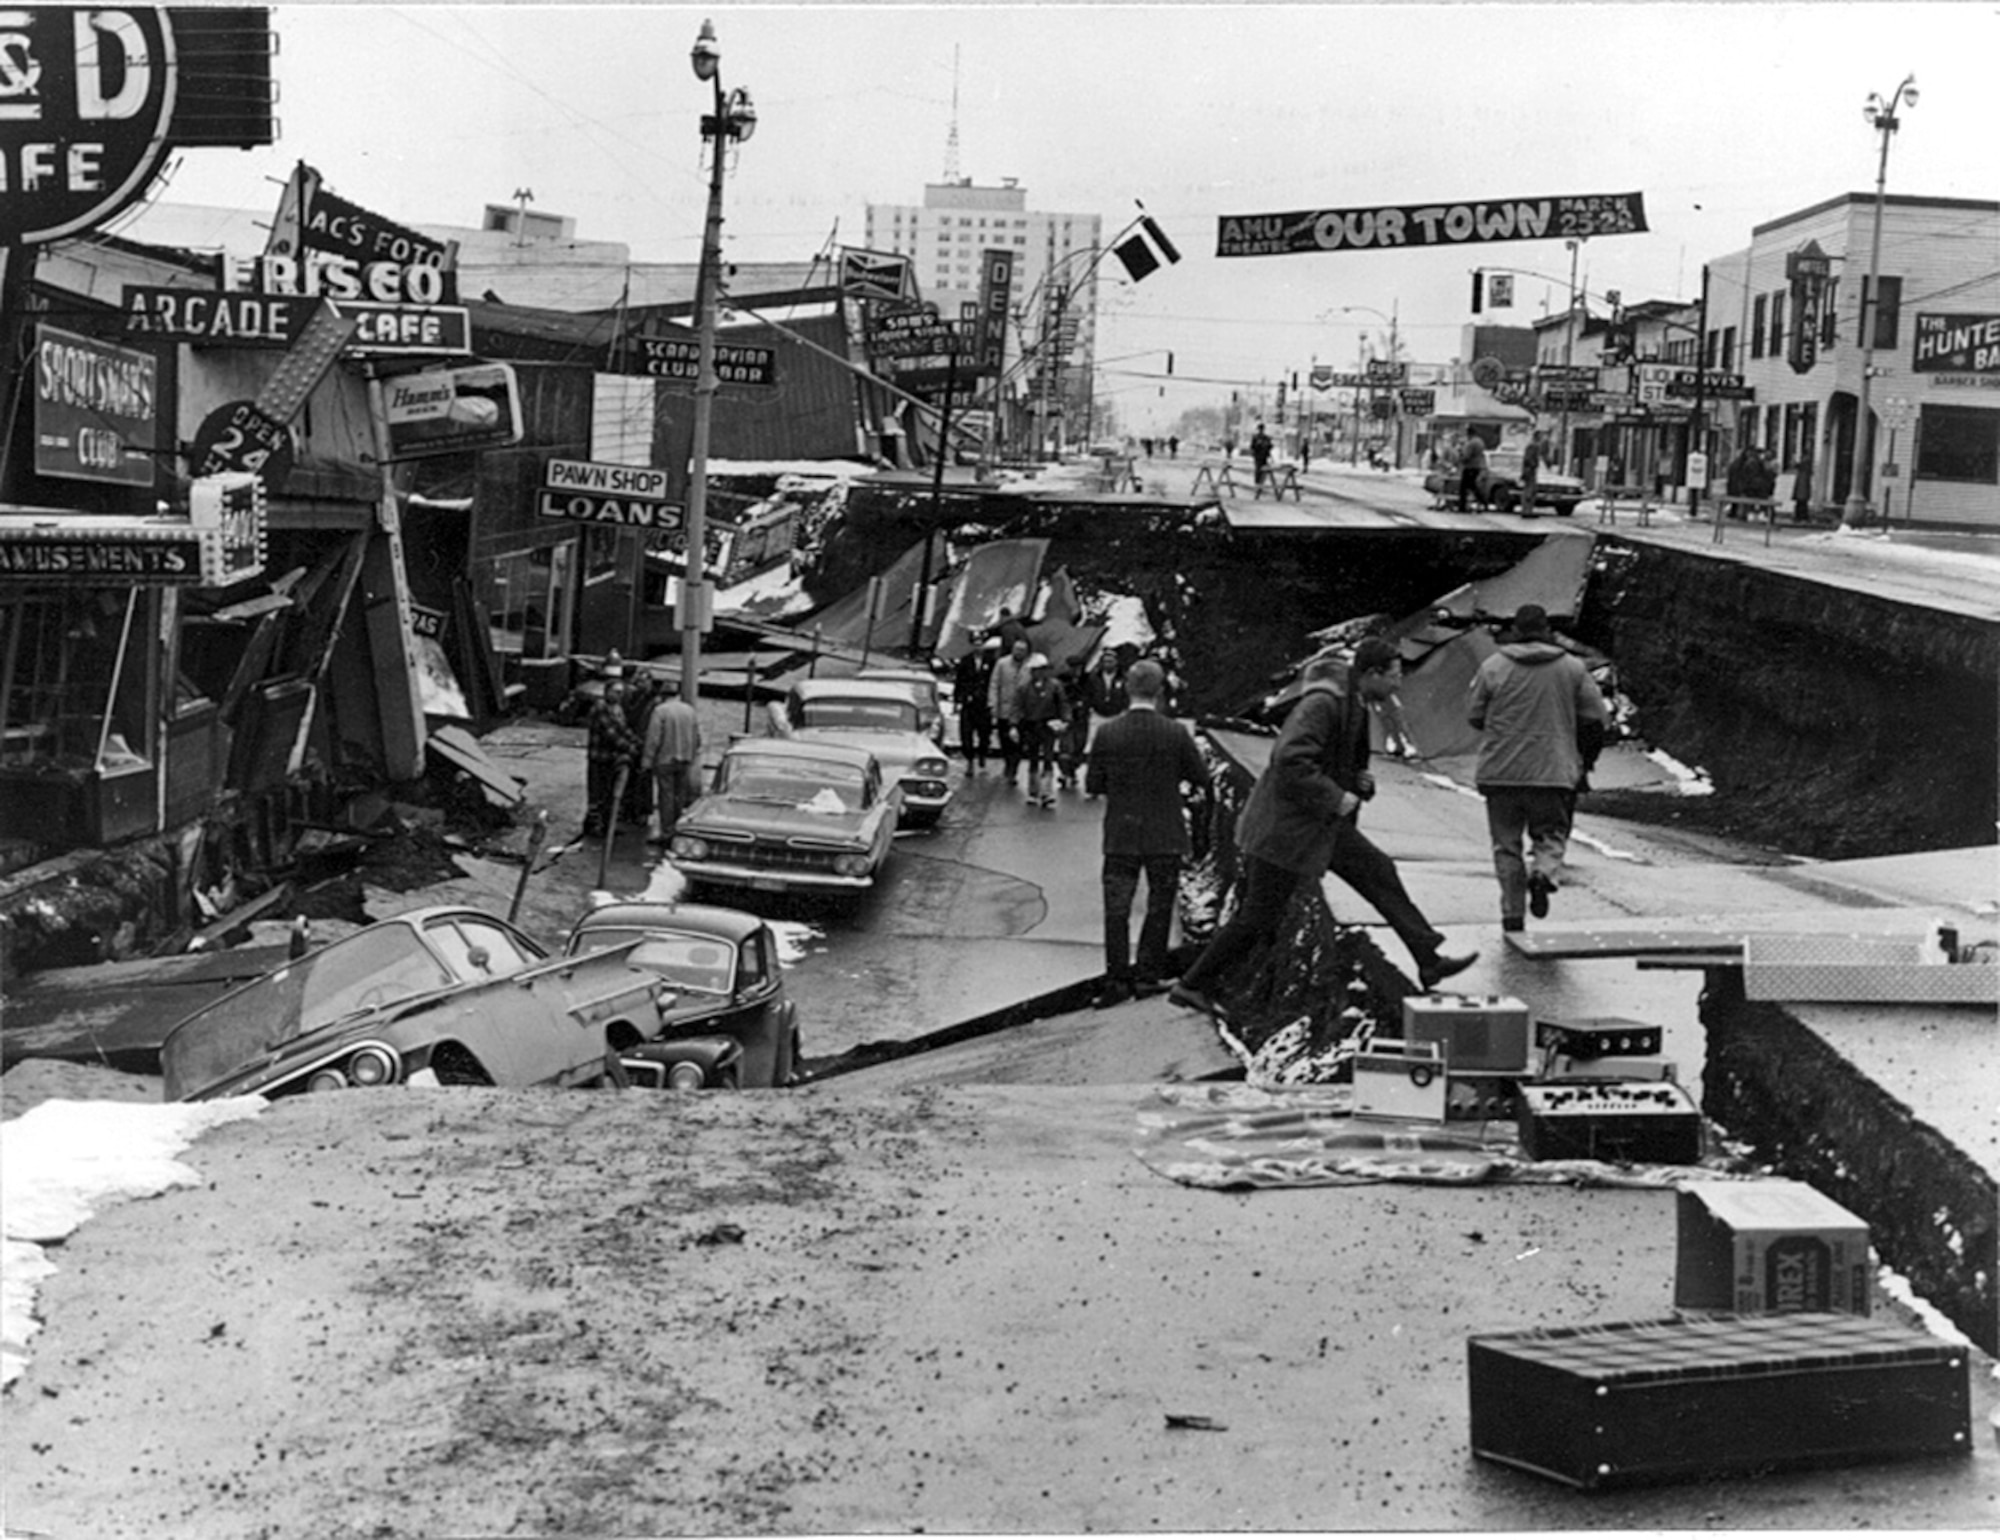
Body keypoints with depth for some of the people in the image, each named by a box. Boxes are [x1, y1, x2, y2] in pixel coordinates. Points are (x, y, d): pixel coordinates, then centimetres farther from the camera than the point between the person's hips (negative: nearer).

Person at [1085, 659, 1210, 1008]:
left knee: (1117, 909, 6)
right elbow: (1201, 778, -2)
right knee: (1159, 906, 12)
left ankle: (1117, 981, 3)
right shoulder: (1175, 733, -11)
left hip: (1120, 836, 1)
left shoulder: (1107, 733, -8)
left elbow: (1092, 785, -2)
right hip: (1165, 835, -1)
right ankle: (1148, 975, 14)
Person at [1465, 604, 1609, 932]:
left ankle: (1513, 915, 9)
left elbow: (1473, 714, 2)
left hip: (1501, 771, 0)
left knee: (1507, 844, 10)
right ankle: (1544, 873, -19)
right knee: (1551, 835, 12)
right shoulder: (1572, 668, 1)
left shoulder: (1493, 666, -3)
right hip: (1553, 770, 0)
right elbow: (1597, 718, 4)